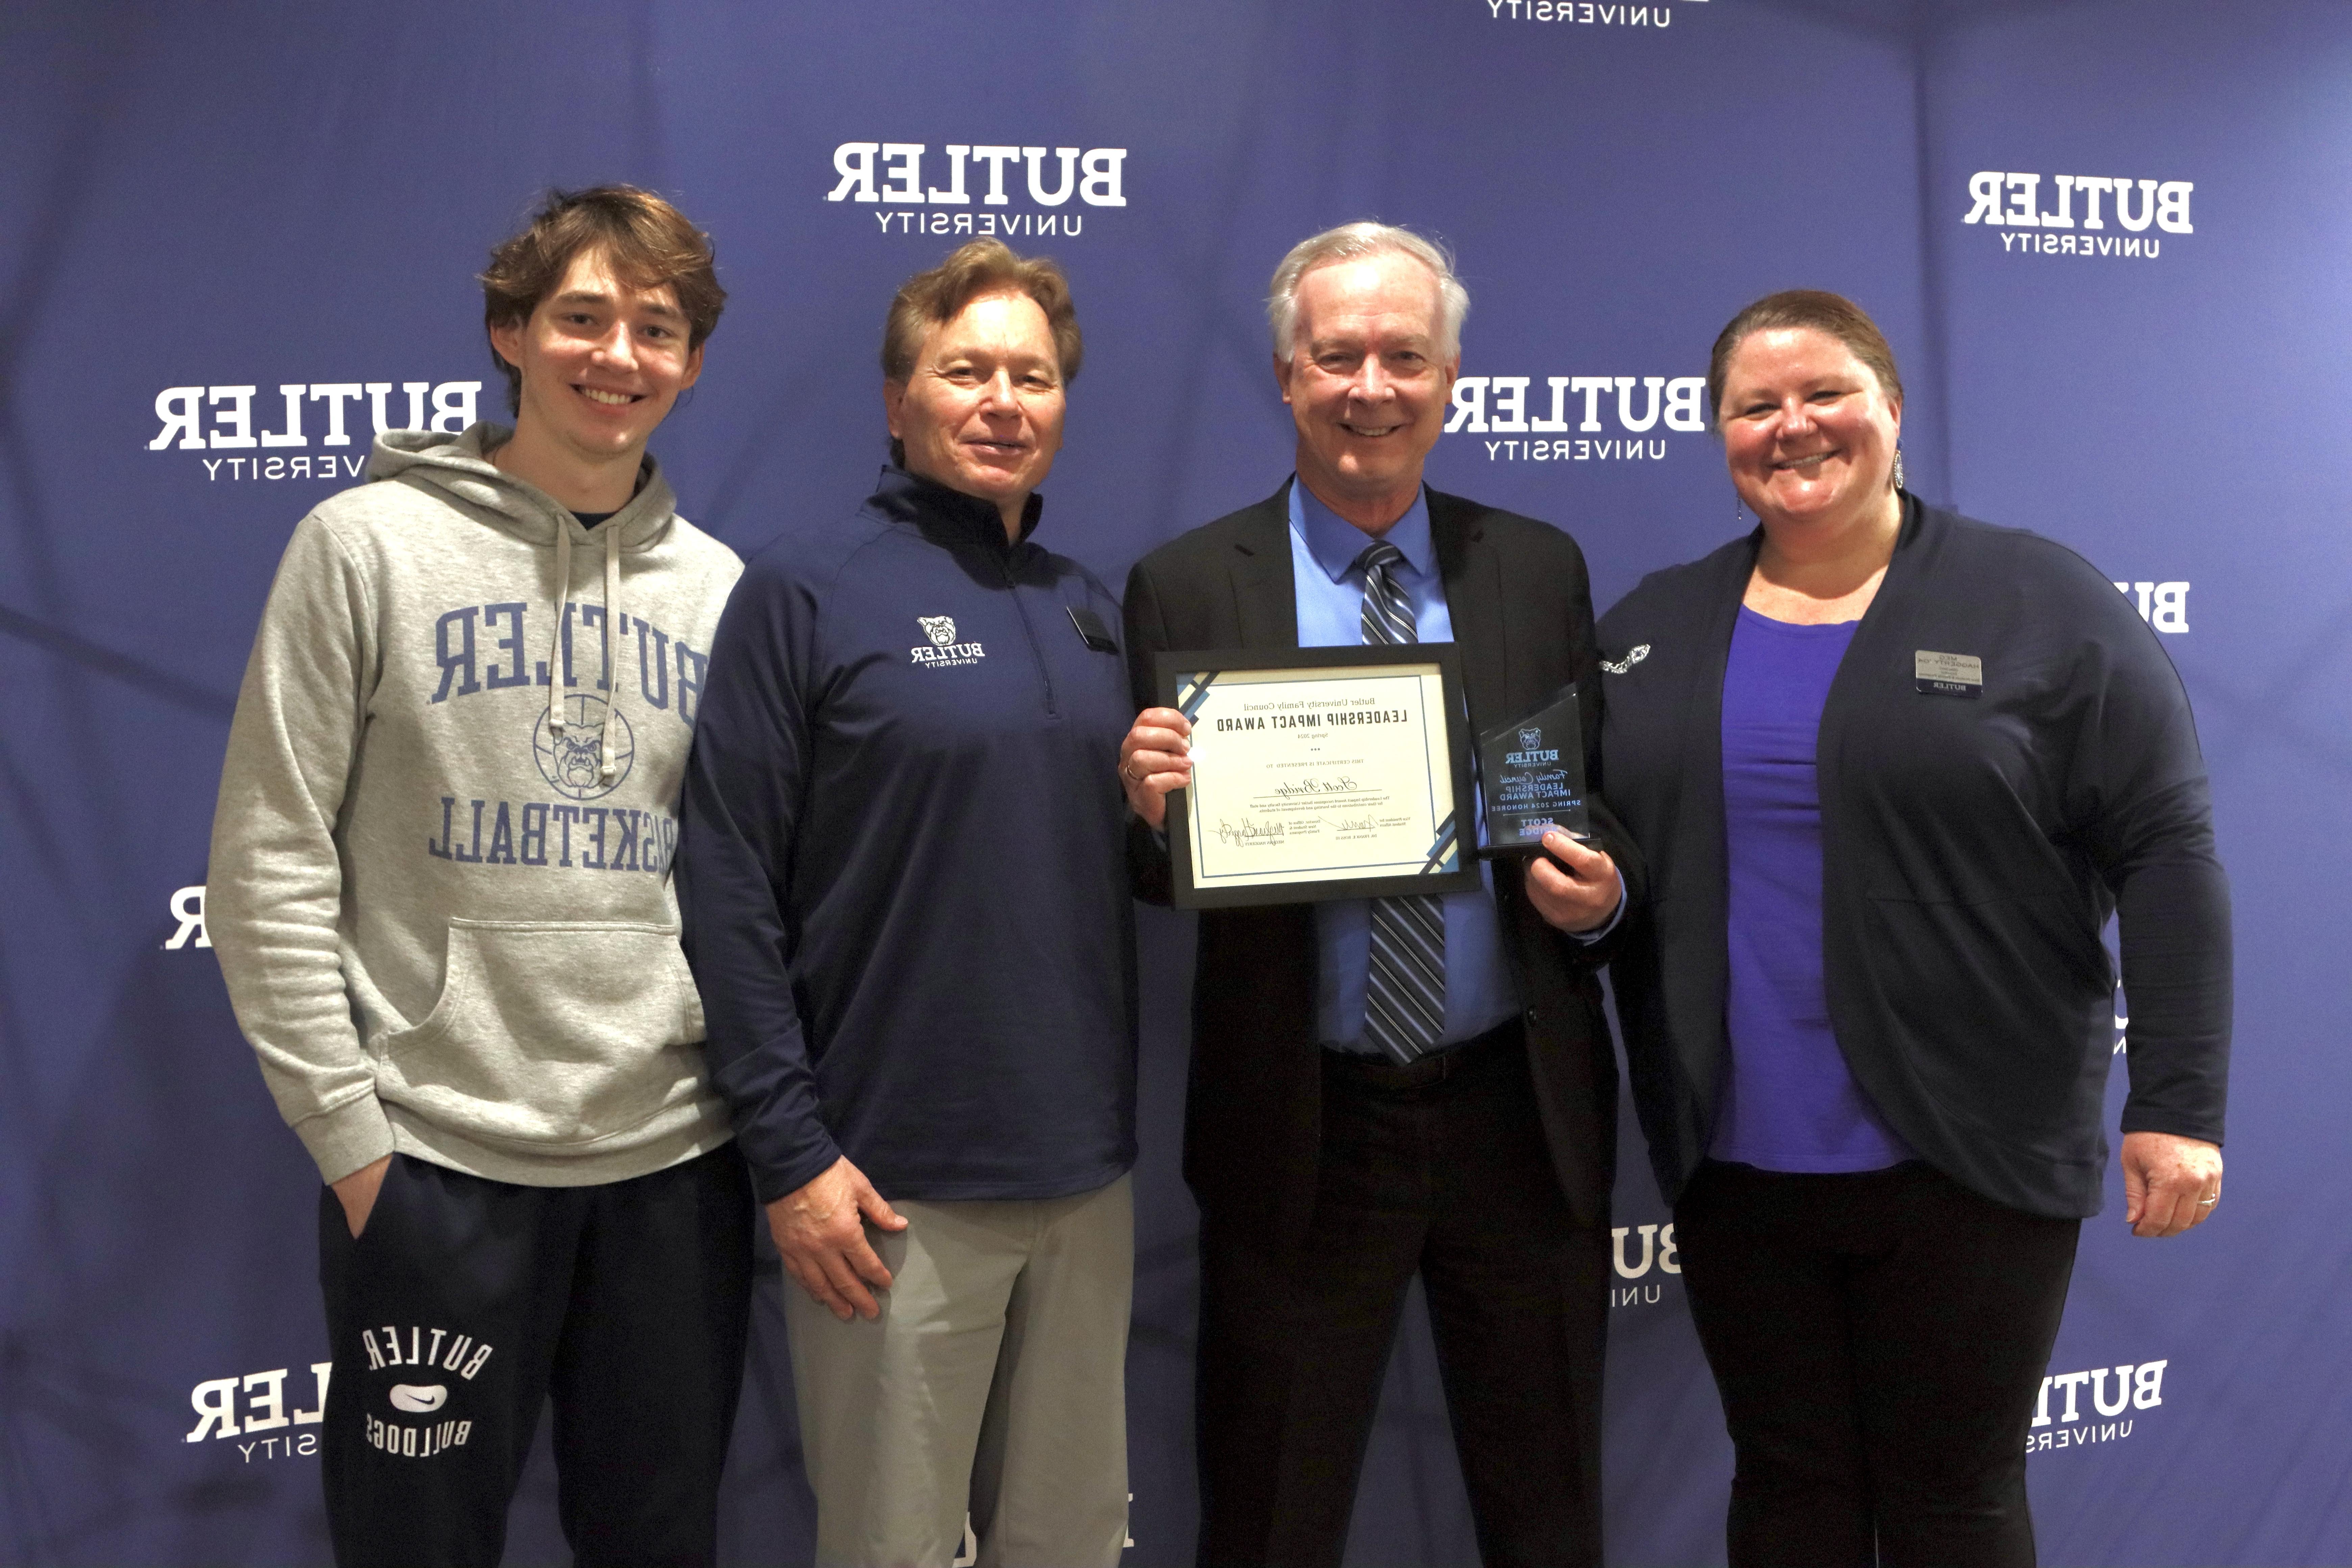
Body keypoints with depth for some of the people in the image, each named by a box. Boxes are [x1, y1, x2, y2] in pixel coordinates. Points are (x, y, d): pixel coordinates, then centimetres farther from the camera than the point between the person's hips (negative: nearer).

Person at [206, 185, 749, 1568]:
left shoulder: (718, 586, 8)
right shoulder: (370, 544, -3)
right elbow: (271, 863, -5)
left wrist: (755, 1096, 5)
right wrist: (346, 1128, -8)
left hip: (677, 1155, 3)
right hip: (436, 1159, -3)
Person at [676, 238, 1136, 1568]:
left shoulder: (1091, 608, 12)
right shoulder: (810, 587, -6)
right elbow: (728, 891, -10)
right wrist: (791, 1155, -13)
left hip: (1088, 1169, 6)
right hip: (896, 1188, -5)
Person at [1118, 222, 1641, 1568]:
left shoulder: (1540, 569, 5)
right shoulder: (1187, 588, -2)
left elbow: (1608, 807, 9)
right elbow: (1160, 877, -1)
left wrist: (1601, 883, -12)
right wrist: (1157, 814, -22)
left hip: (1521, 1117, 2)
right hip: (1299, 1130, -2)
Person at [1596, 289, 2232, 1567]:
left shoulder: (2042, 607, -3)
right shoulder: (1649, 627, 9)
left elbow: (2166, 857, -7)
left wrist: (2176, 1107, -11)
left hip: (1970, 1164, -3)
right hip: (1732, 1161, 3)